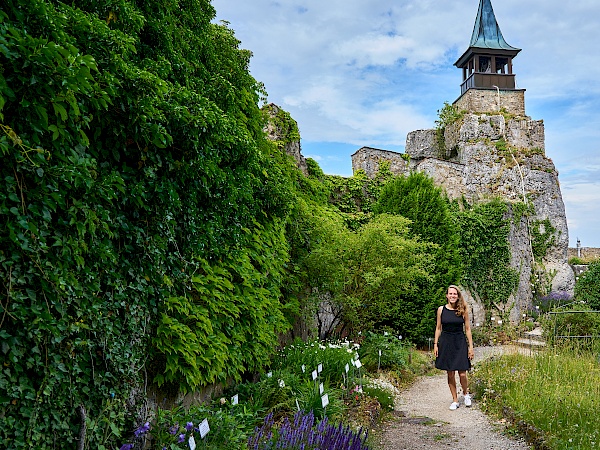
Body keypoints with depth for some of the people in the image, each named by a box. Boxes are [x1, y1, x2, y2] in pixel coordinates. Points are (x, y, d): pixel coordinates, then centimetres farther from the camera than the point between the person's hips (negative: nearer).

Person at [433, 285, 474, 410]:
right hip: (446, 343, 1)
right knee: (450, 374, 5)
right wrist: (435, 344, 2)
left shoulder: (463, 310, 0)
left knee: (462, 374, -5)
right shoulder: (441, 310, 2)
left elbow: (467, 329, 5)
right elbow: (438, 328, 7)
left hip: (460, 343, -1)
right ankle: (455, 400, 20)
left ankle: (466, 393, 26)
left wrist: (471, 346, 1)